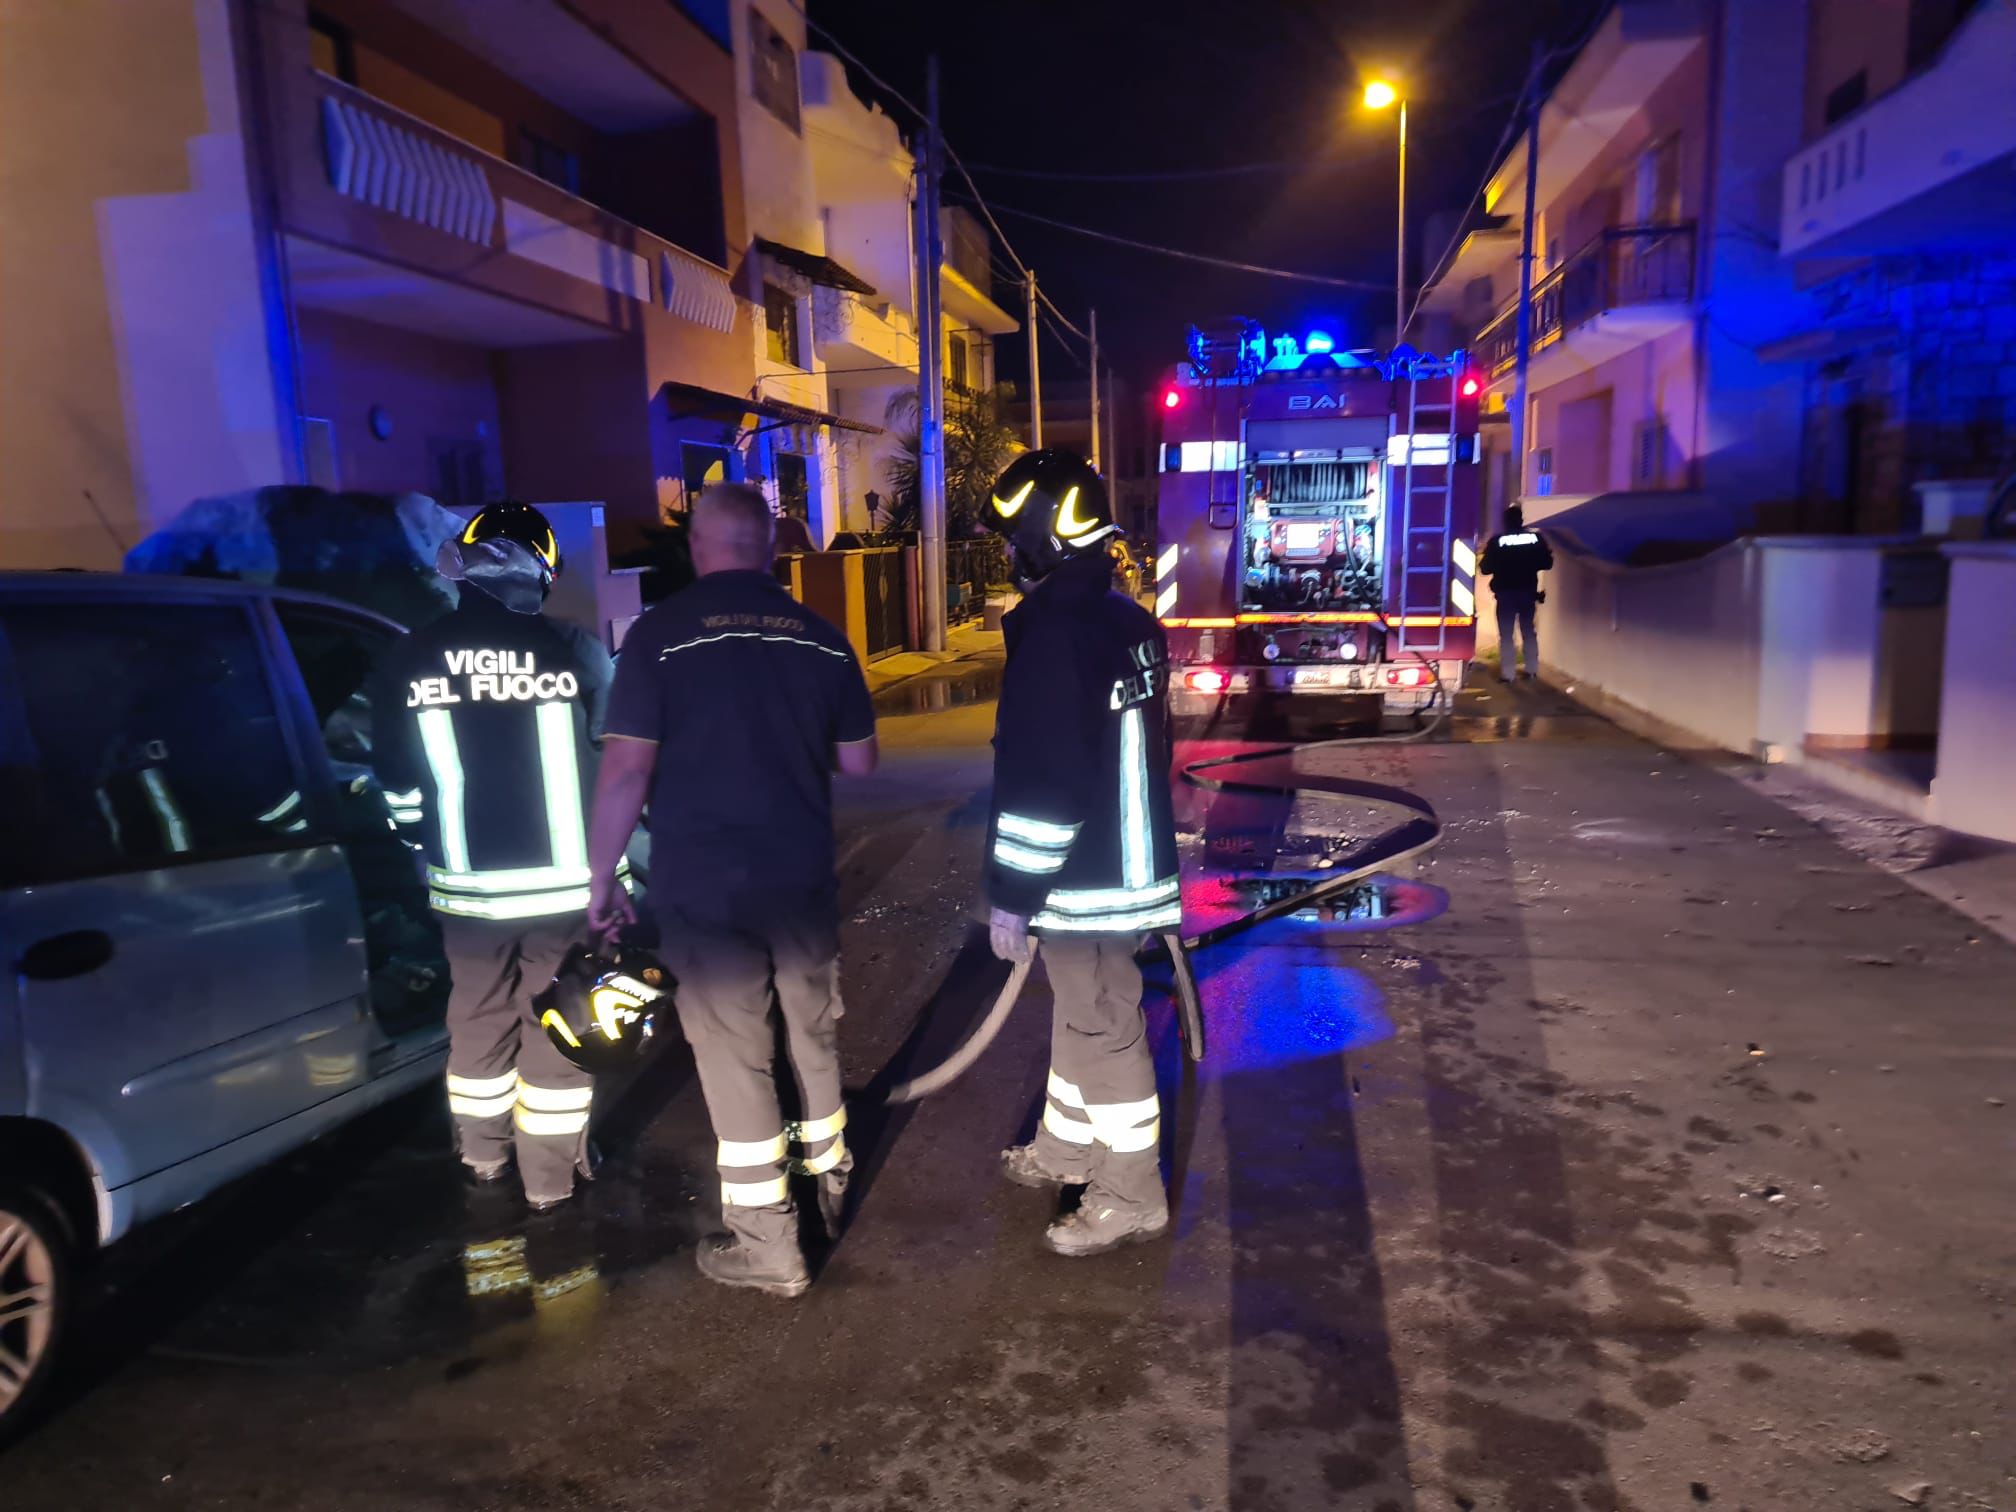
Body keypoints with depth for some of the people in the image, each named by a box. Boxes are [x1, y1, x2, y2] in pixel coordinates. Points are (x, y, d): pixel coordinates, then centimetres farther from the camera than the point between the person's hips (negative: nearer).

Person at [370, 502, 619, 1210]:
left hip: (465, 885, 2)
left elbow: (399, 786, 4)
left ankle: (484, 1155, 38)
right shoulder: (576, 650, -10)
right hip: (563, 882, -2)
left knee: (479, 1017, 20)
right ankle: (550, 1177, 21)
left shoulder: (406, 662, -3)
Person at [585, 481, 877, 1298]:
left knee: (735, 1056, 6)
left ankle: (767, 1243, 15)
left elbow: (627, 768, -14)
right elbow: (859, 761, 7)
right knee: (814, 1035, 20)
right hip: (804, 878, 4)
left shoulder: (662, 633, -10)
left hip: (704, 884, -4)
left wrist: (601, 875, -3)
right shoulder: (822, 638, 1)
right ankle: (829, 1184, 37)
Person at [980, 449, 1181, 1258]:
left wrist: (1011, 893, -16)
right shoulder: (1126, 618, 8)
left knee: (1104, 1028, 3)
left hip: (1084, 876, -10)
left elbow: (1042, 783, -24)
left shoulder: (1054, 634, -22)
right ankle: (1065, 1148, 40)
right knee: (1080, 1011, 22)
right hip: (1120, 858, 10)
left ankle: (1131, 1196, 18)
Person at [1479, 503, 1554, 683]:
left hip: (1505, 593, -3)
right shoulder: (1536, 537, -2)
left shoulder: (1496, 541, -10)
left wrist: (1482, 562, 12)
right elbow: (1547, 563, 1)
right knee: (1529, 631, 16)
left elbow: (1486, 569, -9)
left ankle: (1507, 673, -2)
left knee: (1506, 634, 2)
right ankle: (1532, 669, 18)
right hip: (1528, 592, 3)